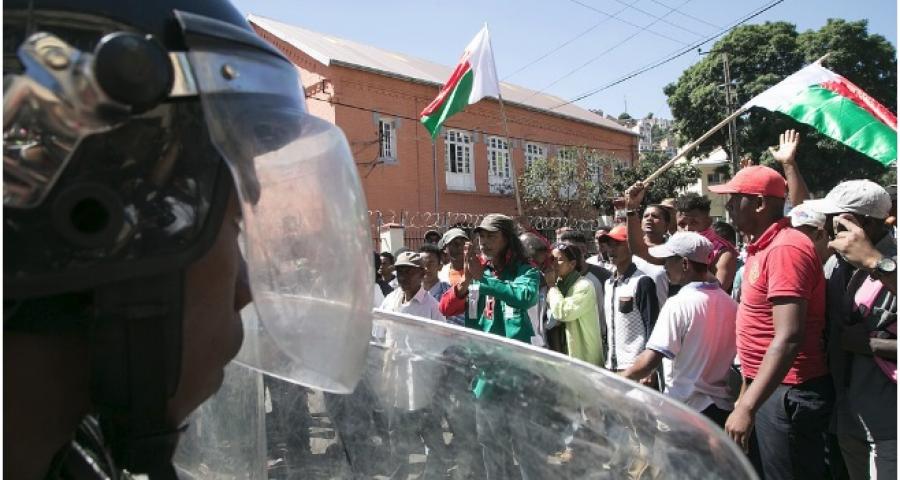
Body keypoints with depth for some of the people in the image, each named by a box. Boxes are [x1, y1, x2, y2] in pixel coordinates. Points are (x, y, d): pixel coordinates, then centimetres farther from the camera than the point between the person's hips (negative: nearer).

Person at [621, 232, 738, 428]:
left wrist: (619, 379, -8)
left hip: (686, 409, -6)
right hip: (724, 407, 6)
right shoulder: (731, 303, 2)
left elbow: (649, 361, -23)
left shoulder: (679, 304, -18)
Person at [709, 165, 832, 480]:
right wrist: (747, 390, 21)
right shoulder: (763, 247, 10)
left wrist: (747, 406, -29)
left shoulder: (784, 248, -21)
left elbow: (788, 338, -28)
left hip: (788, 392, -10)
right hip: (769, 387, 10)